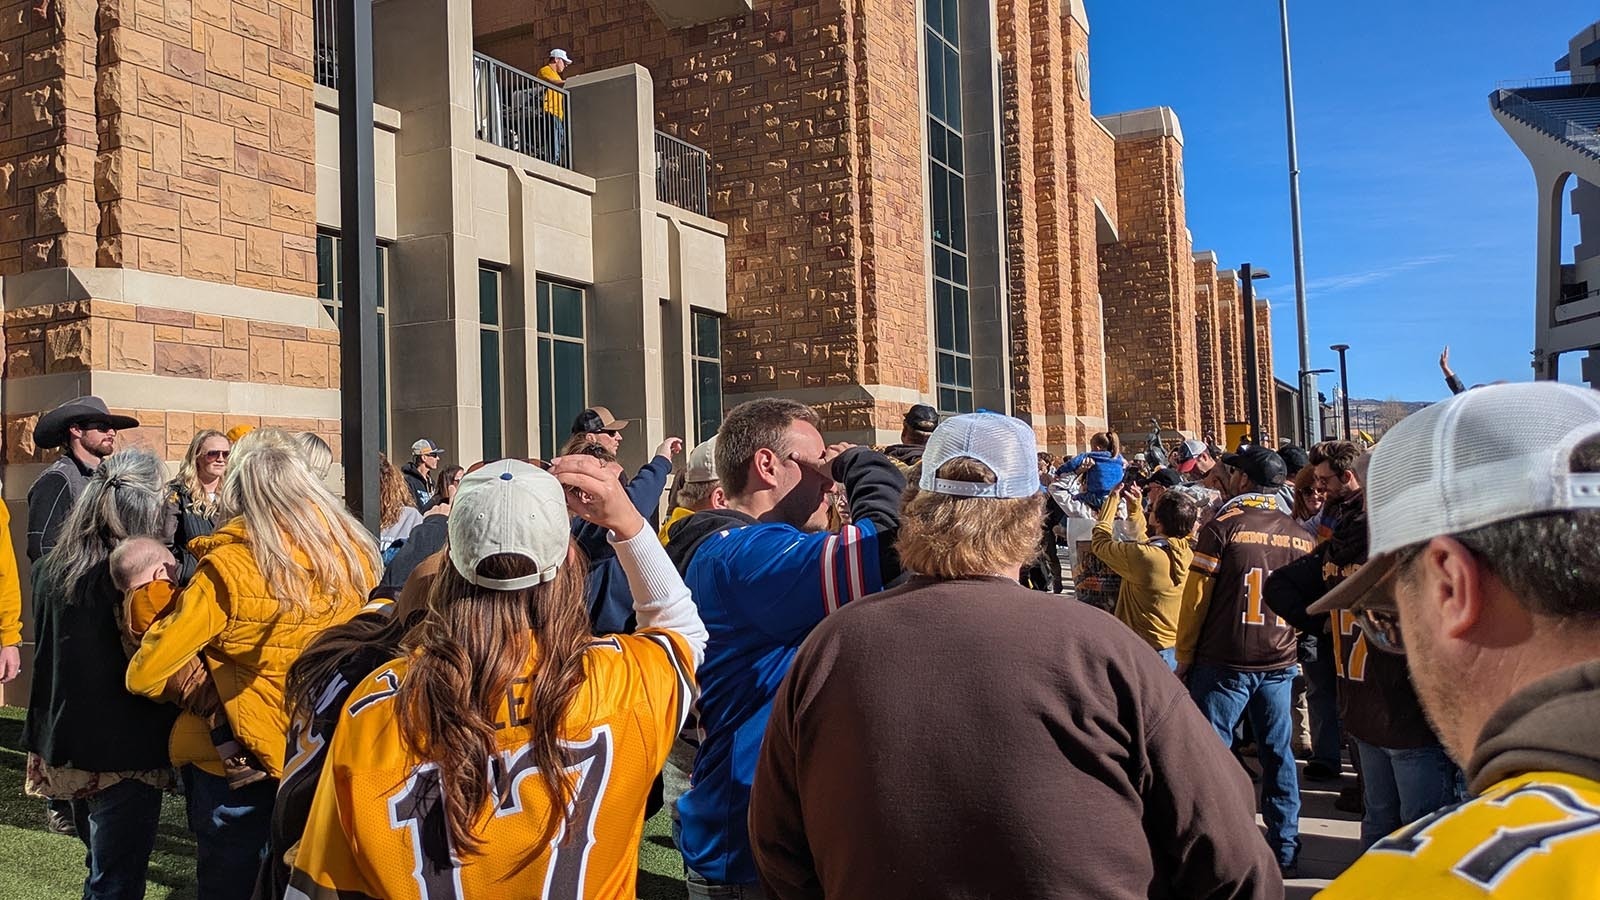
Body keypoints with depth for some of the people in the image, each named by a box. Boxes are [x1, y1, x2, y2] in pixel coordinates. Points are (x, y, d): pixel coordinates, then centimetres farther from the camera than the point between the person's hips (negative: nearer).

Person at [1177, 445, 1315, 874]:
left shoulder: (1222, 528, -10)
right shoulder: (1299, 535, 3)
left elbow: (1196, 598, -9)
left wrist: (1184, 656, -1)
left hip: (1224, 662, -4)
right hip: (1279, 662, 4)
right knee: (1277, 753, 12)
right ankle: (1285, 848, 19)